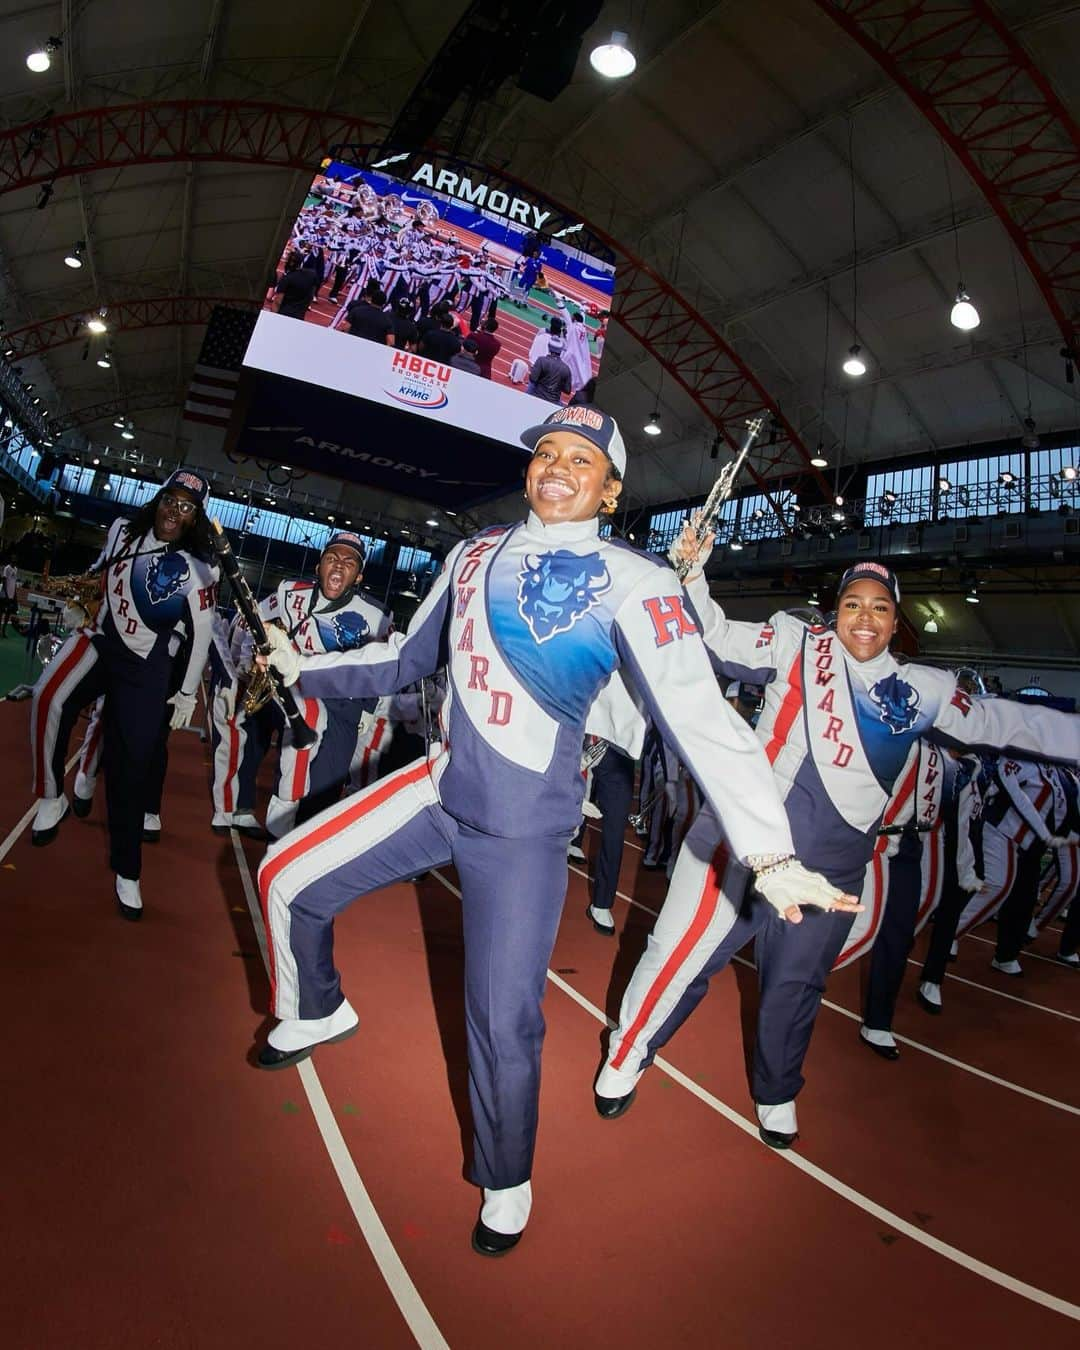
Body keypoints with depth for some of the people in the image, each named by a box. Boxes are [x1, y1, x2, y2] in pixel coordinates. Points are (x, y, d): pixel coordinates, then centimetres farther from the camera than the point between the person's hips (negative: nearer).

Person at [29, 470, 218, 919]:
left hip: (145, 666, -3)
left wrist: (188, 693, -2)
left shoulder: (197, 569, -11)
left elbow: (201, 633, -5)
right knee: (48, 698, -29)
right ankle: (51, 799, -6)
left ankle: (126, 873, 10)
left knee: (131, 765, -3)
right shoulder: (123, 530, 0)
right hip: (99, 639, 3)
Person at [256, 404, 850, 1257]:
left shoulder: (631, 582, -13)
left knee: (503, 1024, -1)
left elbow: (701, 717, -20)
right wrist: (303, 670, 20)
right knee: (289, 882, 8)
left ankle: (506, 1187, 32)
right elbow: (408, 660, 18)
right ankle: (317, 1014, 41)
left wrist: (770, 856, -28)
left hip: (525, 827, -5)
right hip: (440, 788, 6)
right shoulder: (476, 555, 6)